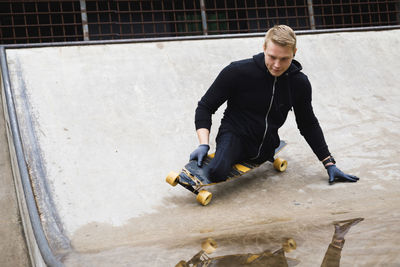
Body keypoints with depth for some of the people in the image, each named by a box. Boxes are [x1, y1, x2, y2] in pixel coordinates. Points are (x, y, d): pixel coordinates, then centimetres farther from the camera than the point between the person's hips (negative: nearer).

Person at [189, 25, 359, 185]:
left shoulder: (299, 83, -3)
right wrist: (204, 144, -22)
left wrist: (330, 164, 9)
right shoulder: (238, 72, -15)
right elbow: (205, 107, -7)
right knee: (216, 172, -29)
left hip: (266, 145, 5)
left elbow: (309, 125, 11)